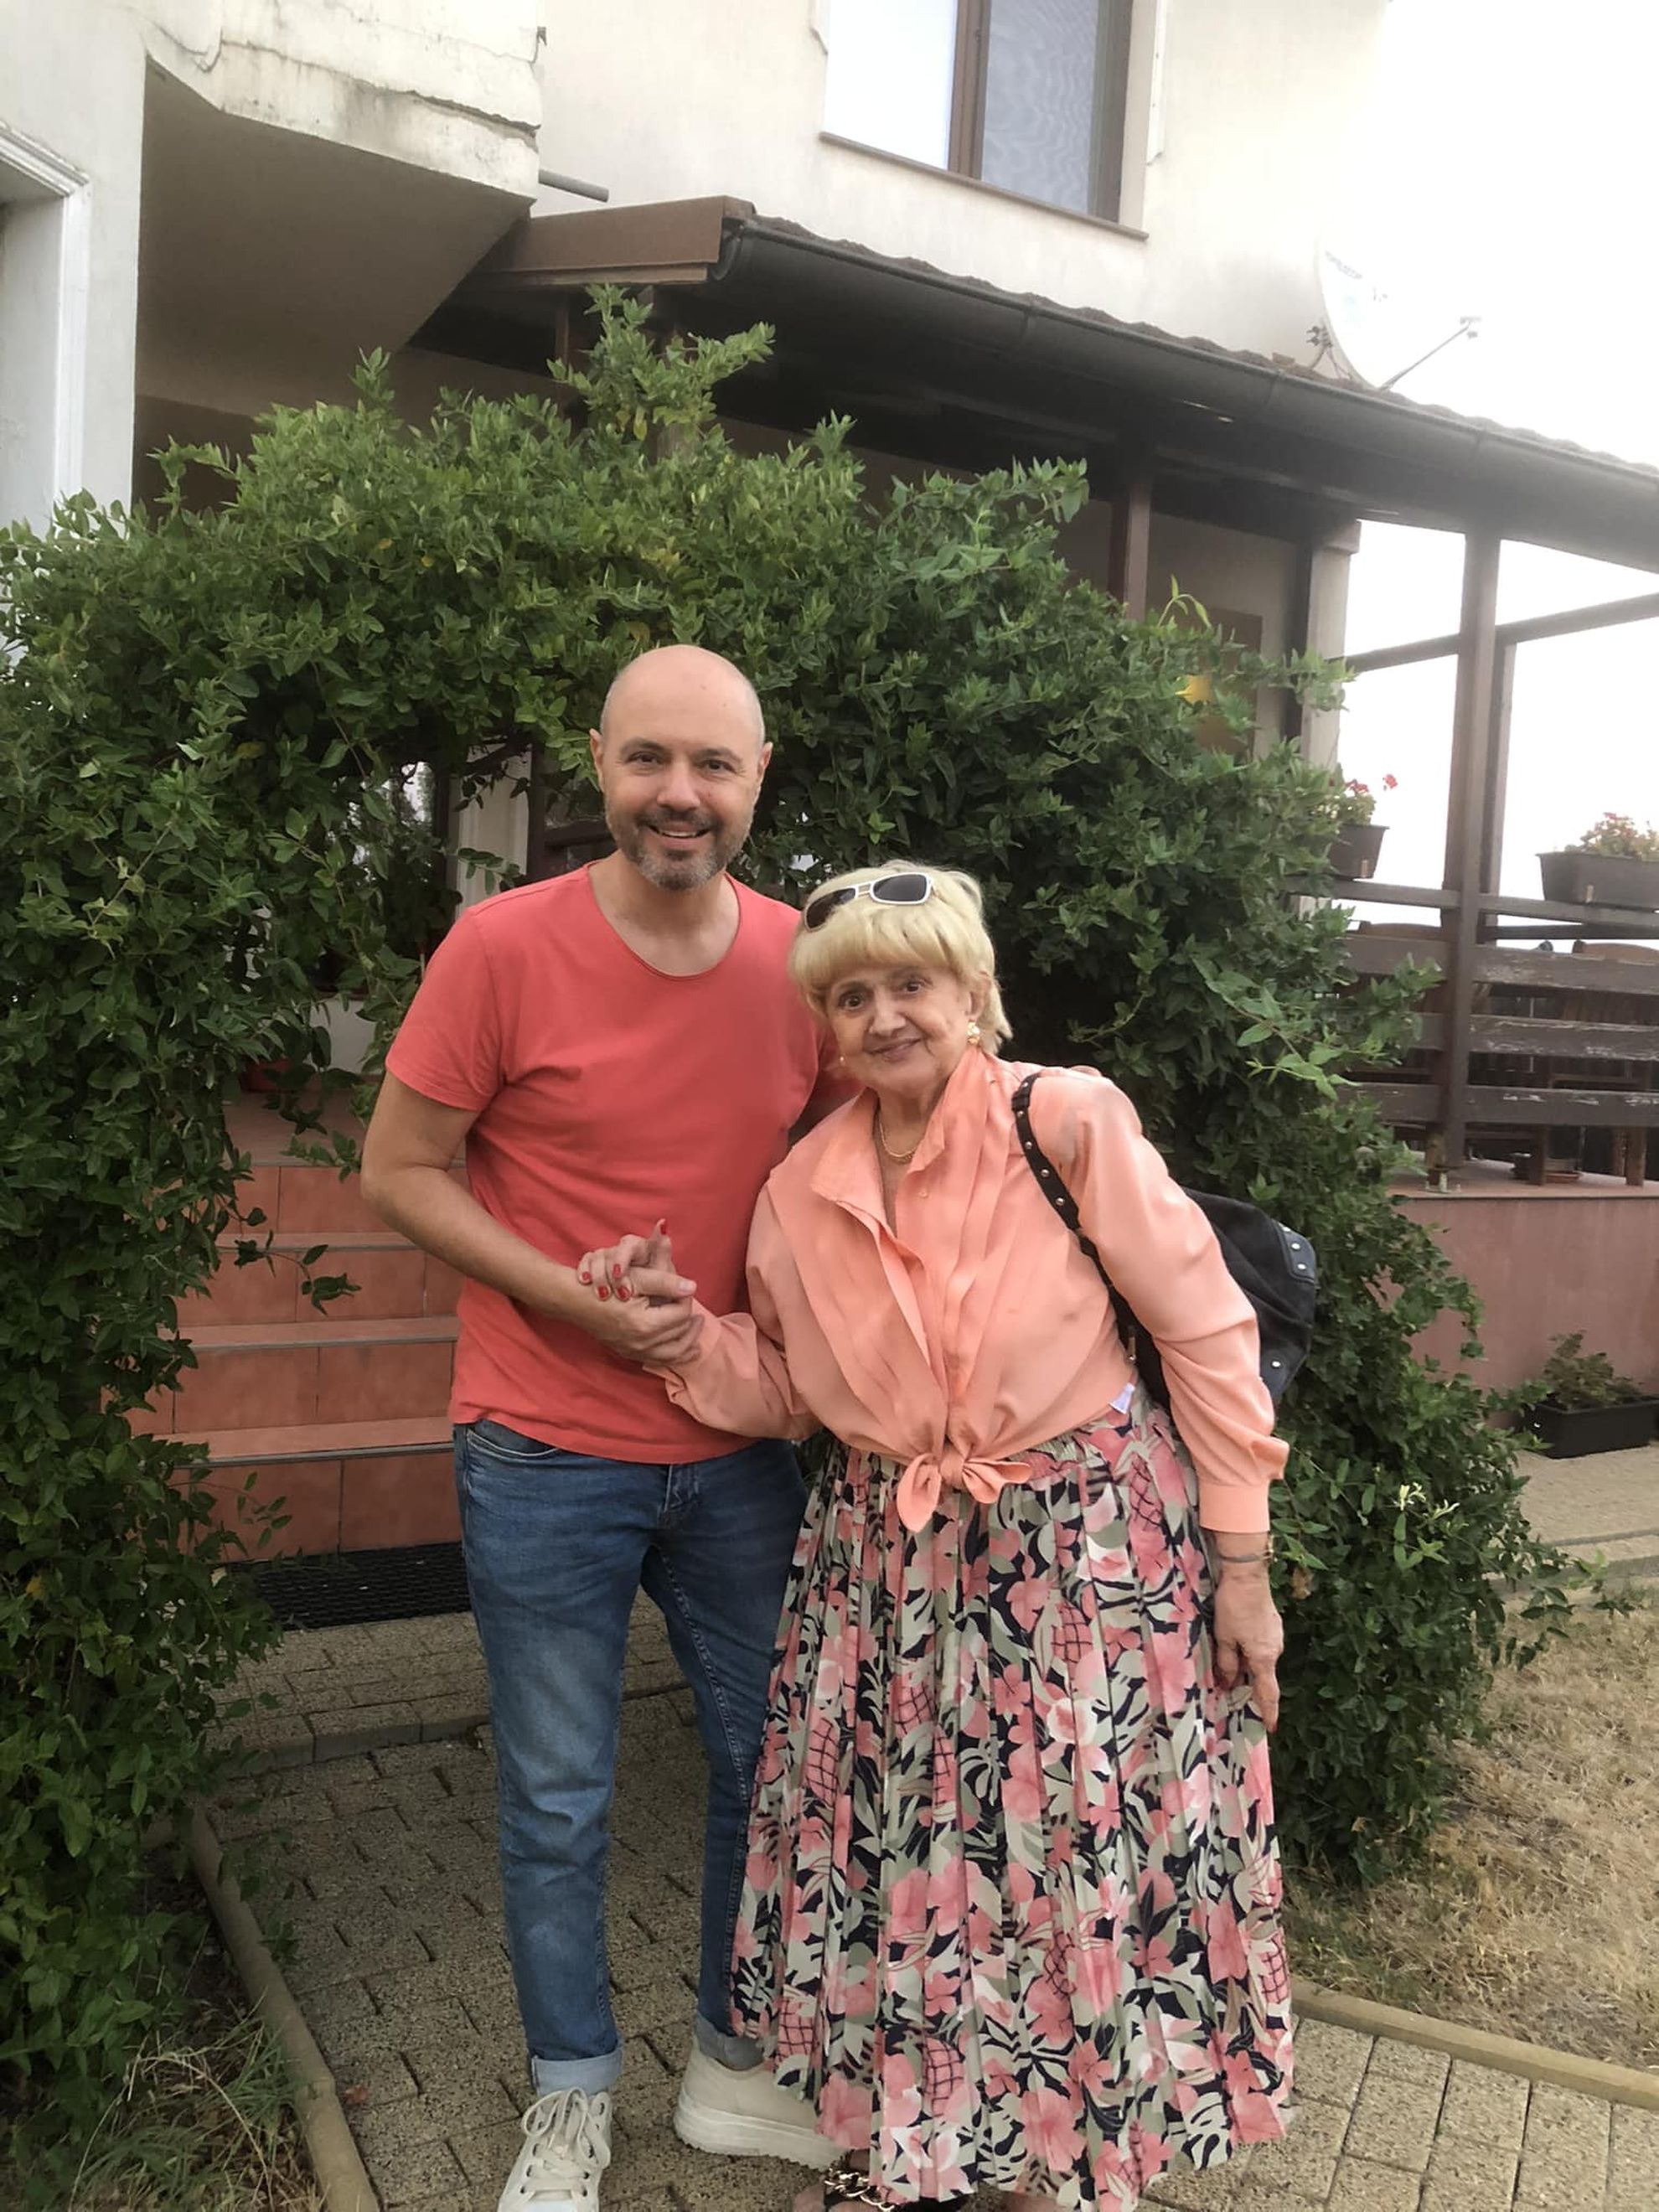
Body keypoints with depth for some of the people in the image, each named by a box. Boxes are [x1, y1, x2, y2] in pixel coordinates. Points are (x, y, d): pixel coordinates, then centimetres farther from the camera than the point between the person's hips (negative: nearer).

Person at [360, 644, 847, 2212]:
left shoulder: (802, 957, -4)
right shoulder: (504, 946, -15)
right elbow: (399, 1171, -8)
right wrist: (569, 1299, -18)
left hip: (742, 1449, 4)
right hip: (547, 1458, -3)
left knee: (768, 1763, 17)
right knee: (558, 1804, 12)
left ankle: (733, 2067, 41)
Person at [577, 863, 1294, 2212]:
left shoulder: (1069, 1121, -12)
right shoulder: (804, 1190, 1)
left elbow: (1207, 1335, -8)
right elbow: (791, 1394, 12)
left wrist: (1241, 1563, -6)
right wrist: (687, 1330, -7)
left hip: (1096, 1549, -4)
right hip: (894, 1567, 4)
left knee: (1086, 1868, 7)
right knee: (896, 1863, 12)